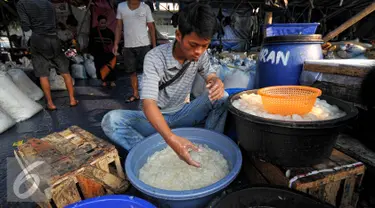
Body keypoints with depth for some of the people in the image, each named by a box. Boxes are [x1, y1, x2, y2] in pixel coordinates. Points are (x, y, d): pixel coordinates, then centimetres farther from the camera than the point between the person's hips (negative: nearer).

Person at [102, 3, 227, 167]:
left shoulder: (200, 54, -10)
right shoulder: (154, 58, -26)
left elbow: (210, 75, 4)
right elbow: (148, 103, -35)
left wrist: (216, 82, -25)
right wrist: (171, 138, -52)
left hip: (181, 113, 3)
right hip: (155, 117, -3)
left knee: (222, 97, -18)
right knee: (111, 120, -28)